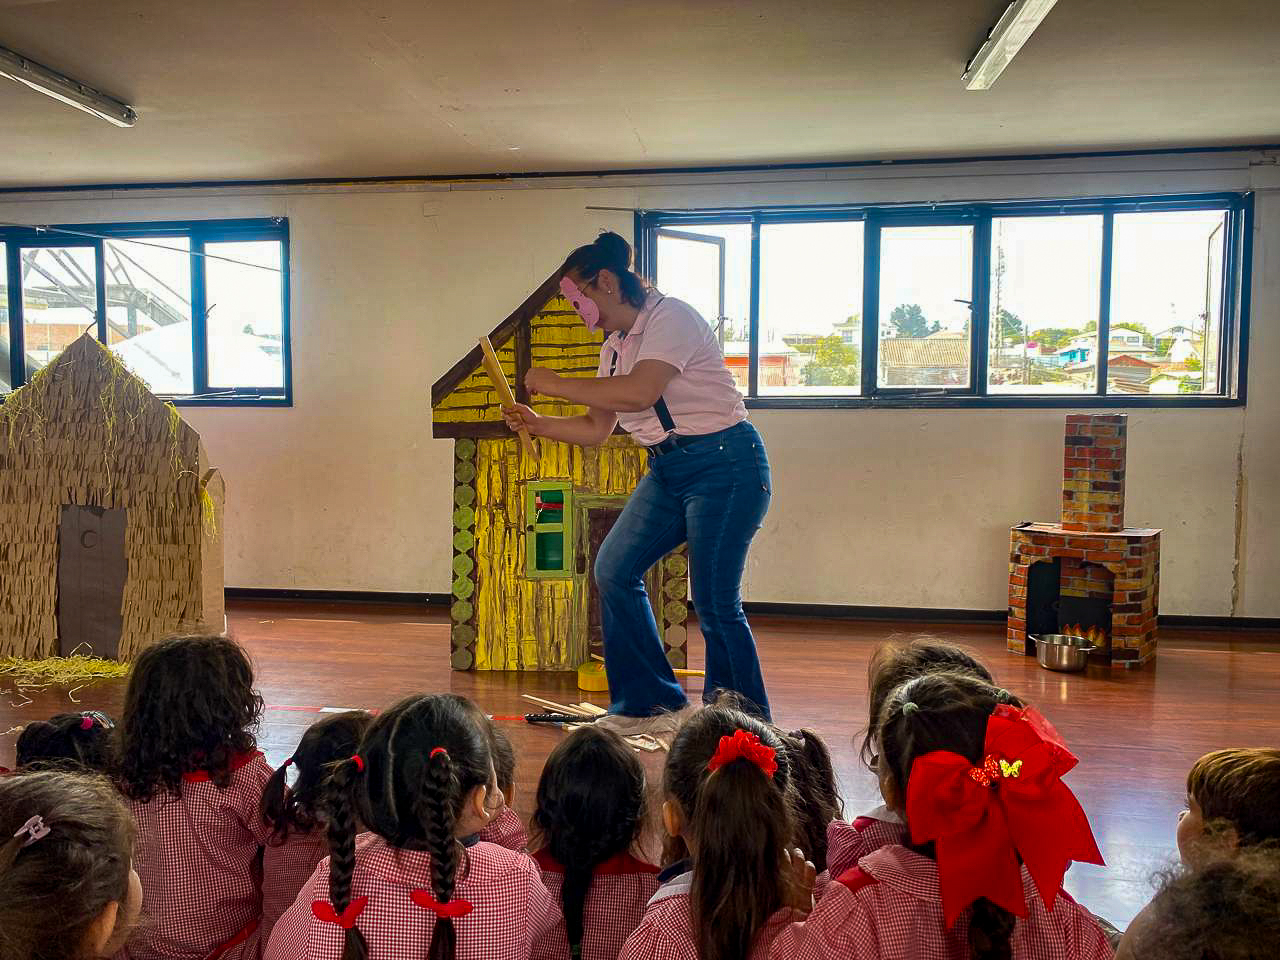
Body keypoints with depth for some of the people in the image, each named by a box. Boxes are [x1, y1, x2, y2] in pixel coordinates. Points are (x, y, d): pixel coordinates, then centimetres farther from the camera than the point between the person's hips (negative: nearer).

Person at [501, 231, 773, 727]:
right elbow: (596, 427, 16)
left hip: (724, 465, -9)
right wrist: (536, 423, 3)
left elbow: (640, 392, -29)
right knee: (614, 571, 3)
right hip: (668, 472, 9)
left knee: (714, 602, -9)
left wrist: (556, 384, -20)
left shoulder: (671, 316, -13)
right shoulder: (615, 347, 13)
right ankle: (652, 704, 15)